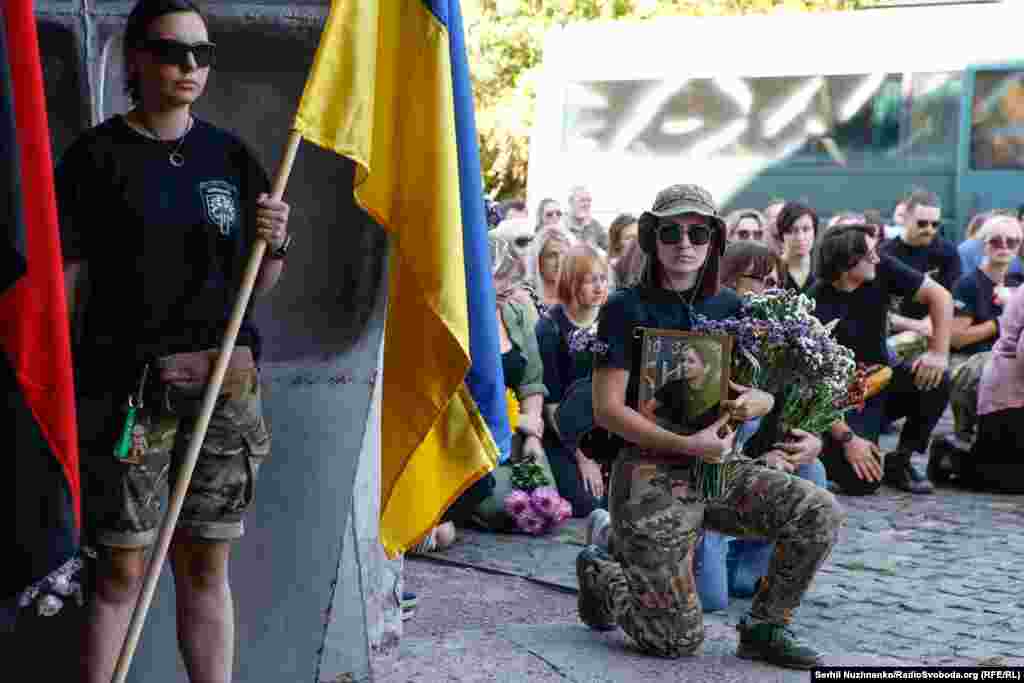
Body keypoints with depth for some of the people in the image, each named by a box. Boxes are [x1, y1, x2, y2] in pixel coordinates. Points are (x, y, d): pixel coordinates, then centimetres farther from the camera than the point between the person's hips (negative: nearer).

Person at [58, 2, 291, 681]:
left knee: (206, 567, 9)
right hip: (125, 383, -3)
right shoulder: (97, 155, -1)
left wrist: (273, 245, -6)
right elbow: (66, 280, -4)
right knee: (123, 571, -2)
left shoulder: (230, 155, 10)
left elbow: (259, 284, 15)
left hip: (223, 379, 4)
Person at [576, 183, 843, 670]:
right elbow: (607, 410, -13)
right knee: (677, 640, -8)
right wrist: (688, 445, -22)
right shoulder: (626, 310, -8)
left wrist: (757, 401, -13)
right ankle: (602, 574, 22)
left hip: (719, 470, 5)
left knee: (820, 513, -16)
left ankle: (763, 626, 4)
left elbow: (764, 390, 13)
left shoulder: (727, 307, 8)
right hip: (652, 476, -5)